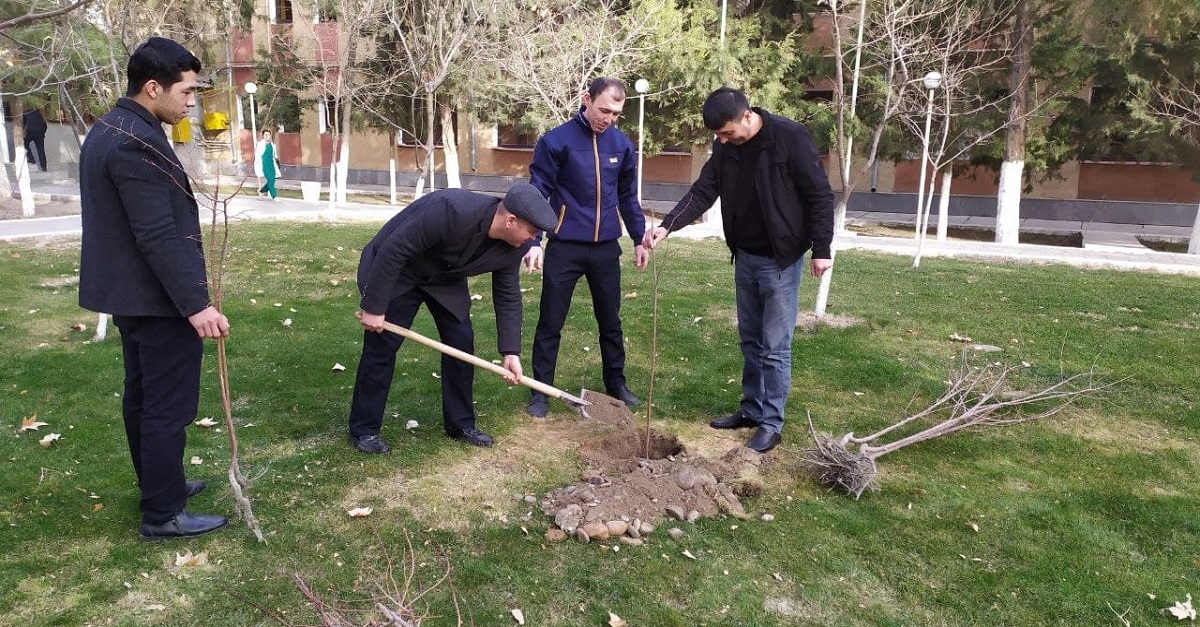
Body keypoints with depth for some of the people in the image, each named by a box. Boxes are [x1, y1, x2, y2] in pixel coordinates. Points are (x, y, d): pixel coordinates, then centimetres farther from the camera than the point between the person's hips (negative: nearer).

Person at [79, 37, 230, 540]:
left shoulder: (109, 130, 12)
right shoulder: (137, 144, -22)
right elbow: (159, 236, -26)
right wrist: (196, 303, -25)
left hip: (128, 293, 11)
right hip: (158, 300, -11)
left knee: (142, 396, 20)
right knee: (169, 406, -1)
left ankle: (157, 484, 35)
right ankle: (162, 515, 9)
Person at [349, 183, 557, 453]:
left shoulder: (514, 245, -18)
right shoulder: (451, 211, -40)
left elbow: (508, 296, -5)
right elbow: (393, 250, -34)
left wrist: (511, 351, -11)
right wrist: (374, 307, -28)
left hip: (445, 278, 6)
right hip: (395, 270, -6)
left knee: (462, 342, 0)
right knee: (382, 347, -6)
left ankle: (461, 424, 15)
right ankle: (364, 430, 9)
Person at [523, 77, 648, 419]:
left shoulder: (622, 145, 4)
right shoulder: (555, 141, -8)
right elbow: (538, 193, -7)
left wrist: (638, 239, 11)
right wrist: (534, 242, -15)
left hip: (606, 249, 4)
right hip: (565, 247, -3)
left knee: (610, 321, 15)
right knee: (550, 323, 5)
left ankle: (616, 384, 30)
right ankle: (541, 391, 17)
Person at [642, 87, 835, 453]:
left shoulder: (791, 138, -17)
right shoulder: (725, 148, 1)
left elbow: (820, 196, -14)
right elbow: (702, 192, 0)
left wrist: (821, 249, -15)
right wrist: (667, 226, -14)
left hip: (781, 259, -6)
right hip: (745, 257, 7)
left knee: (775, 346, -1)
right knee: (750, 340, 15)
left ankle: (771, 423, 9)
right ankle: (751, 409, 28)